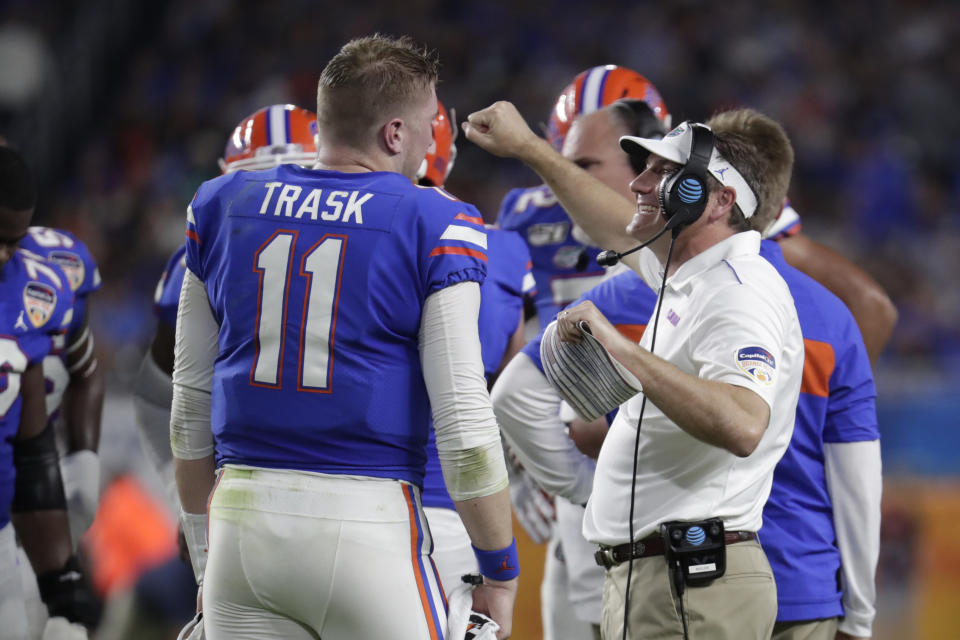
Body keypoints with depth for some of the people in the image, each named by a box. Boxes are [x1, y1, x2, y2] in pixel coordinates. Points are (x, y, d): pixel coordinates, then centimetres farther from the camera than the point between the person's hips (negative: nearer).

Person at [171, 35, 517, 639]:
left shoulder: (223, 206, 10)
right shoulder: (435, 228, -4)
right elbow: (464, 423, -6)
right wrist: (500, 573, 2)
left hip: (243, 520, 4)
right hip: (368, 517, -4)